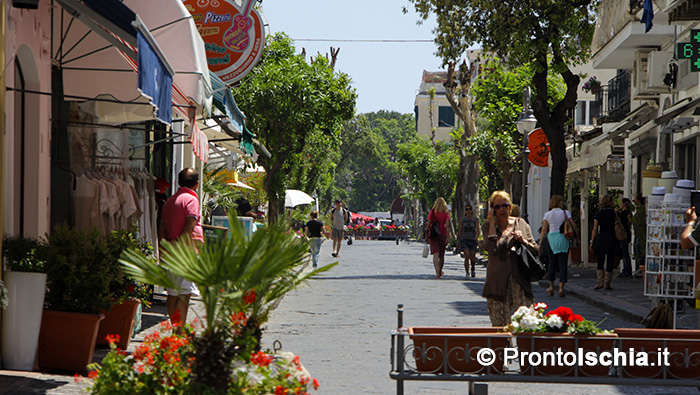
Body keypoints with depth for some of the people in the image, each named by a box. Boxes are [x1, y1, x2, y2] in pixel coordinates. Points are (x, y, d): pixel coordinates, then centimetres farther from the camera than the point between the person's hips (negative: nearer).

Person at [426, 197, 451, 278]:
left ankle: (437, 272, -24)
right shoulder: (446, 213, 0)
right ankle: (440, 272, 29)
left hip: (433, 234, -1)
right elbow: (447, 225, -9)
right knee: (442, 255, 15)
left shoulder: (432, 212, 1)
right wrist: (448, 236, -11)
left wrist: (426, 235, 3)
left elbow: (428, 224, -1)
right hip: (442, 234, 1)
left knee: (435, 254, -8)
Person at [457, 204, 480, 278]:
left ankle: (473, 268, 34)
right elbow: (460, 231, 12)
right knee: (467, 256, -18)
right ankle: (467, 273, -11)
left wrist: (476, 236, -24)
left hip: (473, 240, 0)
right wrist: (458, 241, 12)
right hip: (464, 239, 0)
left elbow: (478, 230, -6)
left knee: (472, 257, 1)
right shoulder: (462, 219, 7)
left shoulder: (475, 219, 4)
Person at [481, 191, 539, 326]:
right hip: (498, 282, -1)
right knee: (499, 322, -3)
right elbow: (491, 249, -16)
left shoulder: (521, 224, 11)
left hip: (519, 280, 1)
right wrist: (492, 223, -9)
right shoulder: (488, 226, 4)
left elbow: (535, 250, 12)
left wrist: (522, 240, -6)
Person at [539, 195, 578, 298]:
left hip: (551, 239, 2)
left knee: (552, 263, 14)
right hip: (563, 239, -2)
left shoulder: (547, 214, 4)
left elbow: (544, 230, -1)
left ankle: (551, 287, 19)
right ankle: (561, 288, -8)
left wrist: (541, 243, 1)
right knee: (563, 264, 0)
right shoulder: (566, 213, -1)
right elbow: (574, 226, -3)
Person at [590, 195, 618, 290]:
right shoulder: (614, 213, -3)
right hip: (612, 238, -1)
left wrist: (592, 241, 5)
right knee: (610, 262, 5)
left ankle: (600, 281, 2)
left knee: (600, 261, 12)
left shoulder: (598, 214, 1)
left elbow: (595, 230, 1)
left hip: (601, 239, 1)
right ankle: (607, 283, 4)